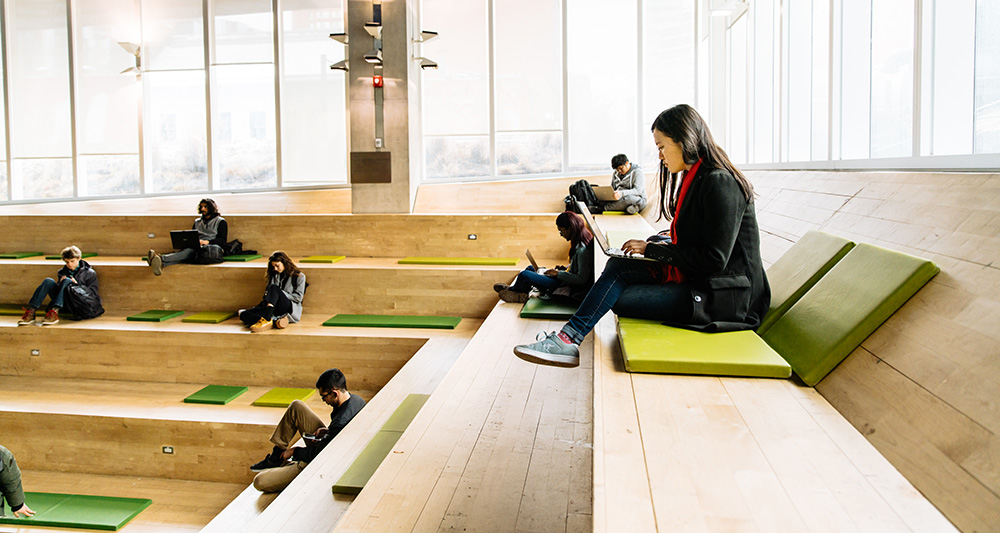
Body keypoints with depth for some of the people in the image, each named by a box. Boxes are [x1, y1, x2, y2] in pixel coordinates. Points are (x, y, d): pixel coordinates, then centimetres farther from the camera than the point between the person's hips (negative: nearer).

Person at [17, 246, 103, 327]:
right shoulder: (63, 272, 20)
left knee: (66, 281, -24)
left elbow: (93, 294, 0)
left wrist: (77, 284, -11)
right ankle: (31, 311, -29)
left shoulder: (90, 273, 7)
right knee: (48, 281, -13)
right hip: (66, 306, 5)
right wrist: (61, 282, 2)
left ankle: (54, 313, -39)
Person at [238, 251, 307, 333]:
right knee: (243, 314, -20)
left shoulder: (299, 276, 9)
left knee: (274, 288, -31)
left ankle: (266, 320, -48)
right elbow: (267, 292, 21)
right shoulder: (274, 275, 24)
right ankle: (275, 321, -42)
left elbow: (298, 297, 0)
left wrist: (281, 293, -7)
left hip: (291, 309, -5)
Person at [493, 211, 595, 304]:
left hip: (571, 291, -10)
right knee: (531, 268, 17)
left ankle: (512, 290, 18)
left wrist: (559, 273, -20)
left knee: (525, 275, -12)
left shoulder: (582, 250, -25)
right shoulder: (579, 243, 5)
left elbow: (582, 279, -27)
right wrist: (565, 269, 6)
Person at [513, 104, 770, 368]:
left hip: (724, 297, -9)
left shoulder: (720, 183, -18)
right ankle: (569, 337, -9)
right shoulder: (694, 178, 13)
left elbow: (714, 259, -21)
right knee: (618, 266, -6)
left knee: (620, 299, -15)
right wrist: (651, 246, 2)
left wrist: (653, 249, -14)